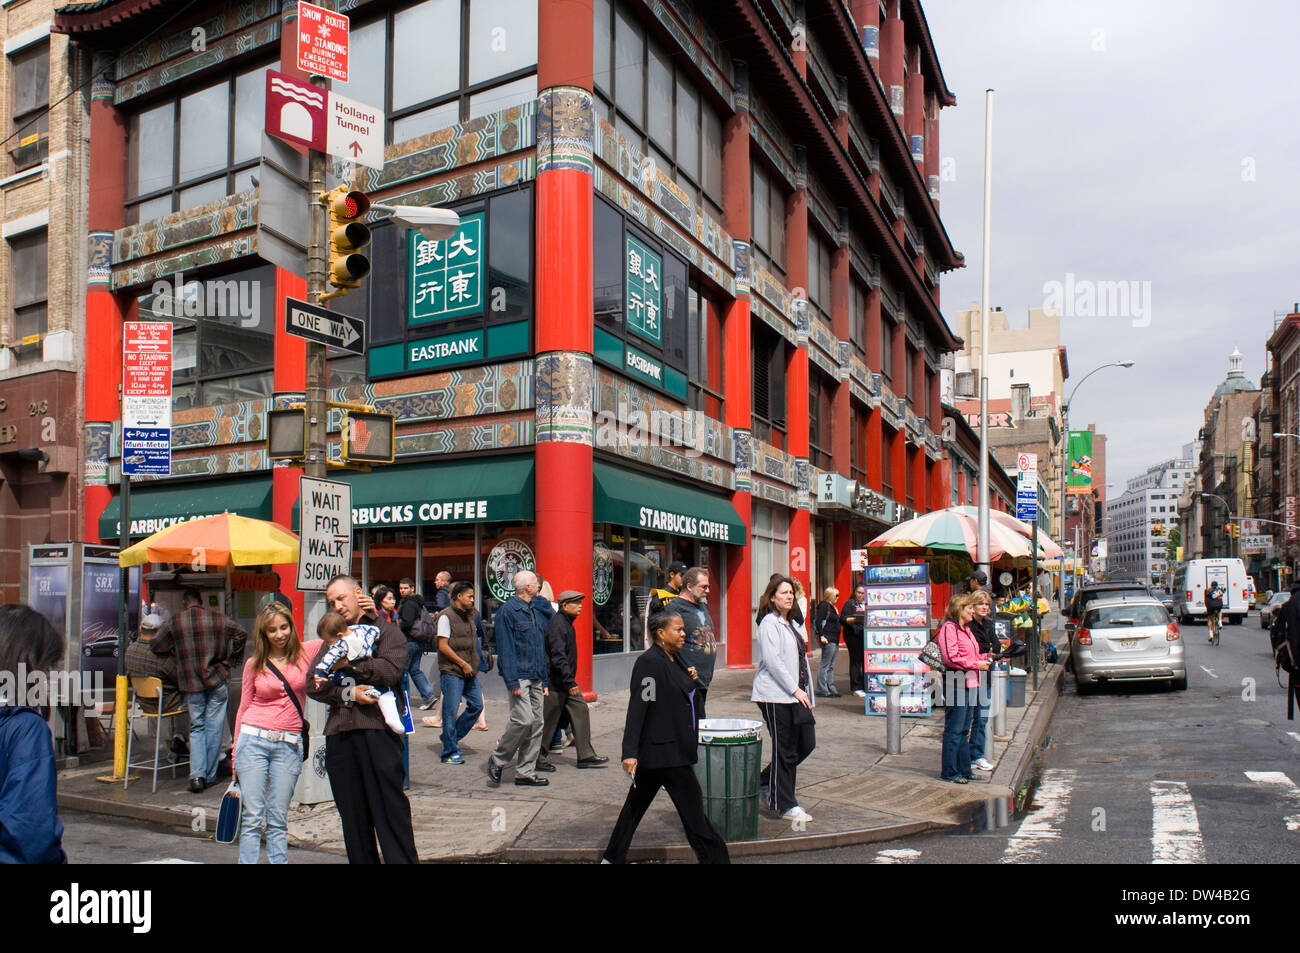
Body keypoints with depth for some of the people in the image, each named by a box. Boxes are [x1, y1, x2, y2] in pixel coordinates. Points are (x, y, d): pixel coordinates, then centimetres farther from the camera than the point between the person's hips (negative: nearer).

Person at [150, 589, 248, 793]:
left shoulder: (175, 622, 1)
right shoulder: (217, 619, 1)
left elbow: (156, 646, 8)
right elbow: (241, 633, 9)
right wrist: (228, 657, 18)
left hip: (191, 682, 1)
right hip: (217, 679, -1)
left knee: (196, 727, 10)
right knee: (214, 727, 6)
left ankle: (197, 774, -3)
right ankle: (209, 775, 11)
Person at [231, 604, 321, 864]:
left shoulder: (306, 653, 4)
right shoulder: (254, 665, 5)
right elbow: (243, 707, 11)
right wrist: (236, 753, 11)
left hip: (289, 745, 0)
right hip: (254, 740, 0)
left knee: (278, 819, 3)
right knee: (252, 816, -1)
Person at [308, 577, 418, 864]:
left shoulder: (385, 630, 7)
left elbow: (391, 670, -11)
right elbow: (313, 685, 8)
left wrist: (347, 663, -5)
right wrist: (348, 693, -9)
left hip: (377, 730, -5)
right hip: (339, 733, 5)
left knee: (391, 812, -4)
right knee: (353, 817, 9)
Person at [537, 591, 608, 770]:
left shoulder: (566, 622, 13)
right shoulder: (557, 624, -19)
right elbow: (558, 658, -25)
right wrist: (571, 683, -25)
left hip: (566, 682, 10)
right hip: (556, 683, -10)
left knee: (580, 710, 6)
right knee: (549, 720, 0)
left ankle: (586, 756, 10)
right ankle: (537, 758, 14)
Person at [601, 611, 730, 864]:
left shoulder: (674, 659, 11)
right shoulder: (649, 662, -18)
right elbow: (637, 708, -23)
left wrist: (691, 680, 4)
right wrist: (630, 751, -26)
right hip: (665, 750, -10)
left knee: (637, 803, 17)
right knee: (692, 804, -3)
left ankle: (613, 858, 28)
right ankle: (713, 856, 6)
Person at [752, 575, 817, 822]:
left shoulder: (791, 624, 18)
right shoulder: (769, 623, -10)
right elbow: (772, 661, -17)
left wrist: (806, 692, 15)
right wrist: (795, 690, -17)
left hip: (796, 695, 9)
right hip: (776, 695, -9)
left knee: (807, 744, 8)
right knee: (784, 750, -2)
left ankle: (764, 781, 25)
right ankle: (784, 804, 9)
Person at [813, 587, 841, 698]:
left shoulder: (832, 607, 19)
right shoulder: (824, 606, -10)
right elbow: (818, 622, -18)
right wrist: (821, 636, -24)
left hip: (834, 640, 10)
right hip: (828, 640, -10)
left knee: (831, 666, 13)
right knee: (825, 666, -7)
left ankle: (831, 689, 18)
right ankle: (822, 690, -4)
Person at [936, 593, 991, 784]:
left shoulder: (966, 629, 19)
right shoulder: (948, 628, -12)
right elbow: (951, 658, -21)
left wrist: (983, 659, 11)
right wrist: (976, 664, -16)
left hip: (970, 684, 10)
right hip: (956, 684, -10)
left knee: (964, 730, 15)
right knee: (954, 730, -4)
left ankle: (964, 769, 23)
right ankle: (949, 772, 3)